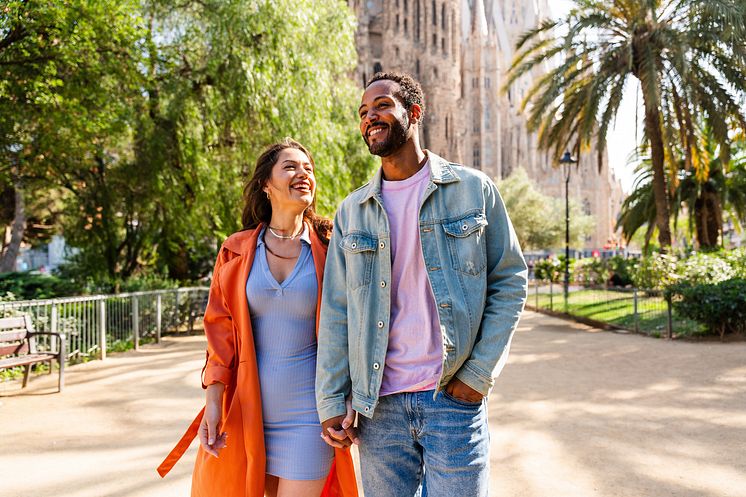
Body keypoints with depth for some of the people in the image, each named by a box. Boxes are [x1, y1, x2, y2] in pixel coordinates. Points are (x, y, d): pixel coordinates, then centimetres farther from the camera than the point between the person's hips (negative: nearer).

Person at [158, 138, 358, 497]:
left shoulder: (328, 248, -1)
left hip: (308, 408, -2)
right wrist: (213, 402, -5)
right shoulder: (237, 251, 3)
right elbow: (220, 331, 2)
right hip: (249, 409, 2)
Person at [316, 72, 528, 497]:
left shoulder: (474, 190, 0)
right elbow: (336, 313, 6)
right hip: (379, 406, 3)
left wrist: (480, 373, -7)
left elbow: (511, 282, 1)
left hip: (454, 398, -2)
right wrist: (331, 402, 0)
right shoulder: (352, 211, 7)